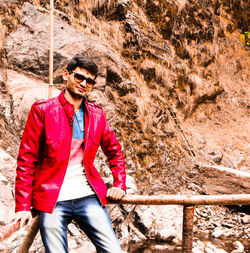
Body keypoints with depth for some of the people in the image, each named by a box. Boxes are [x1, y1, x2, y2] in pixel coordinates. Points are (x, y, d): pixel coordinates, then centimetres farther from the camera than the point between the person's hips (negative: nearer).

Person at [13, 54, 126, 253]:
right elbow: (26, 160, -3)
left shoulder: (96, 114, 11)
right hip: (52, 200, -3)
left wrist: (119, 185, 9)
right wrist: (23, 206, -7)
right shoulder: (43, 110, -1)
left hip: (88, 197, 3)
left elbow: (115, 152, 23)